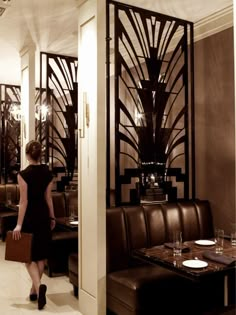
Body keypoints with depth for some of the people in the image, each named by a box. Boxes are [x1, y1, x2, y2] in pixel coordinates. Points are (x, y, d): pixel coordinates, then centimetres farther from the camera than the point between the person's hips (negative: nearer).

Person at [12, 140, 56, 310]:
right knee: (41, 254, 14)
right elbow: (48, 197, 4)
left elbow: (24, 201, -16)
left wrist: (19, 224, -13)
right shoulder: (48, 173, 0)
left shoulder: (23, 174, -14)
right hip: (43, 215, 5)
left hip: (29, 216, -5)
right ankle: (34, 290, 25)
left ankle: (38, 286, -13)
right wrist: (52, 217, 14)